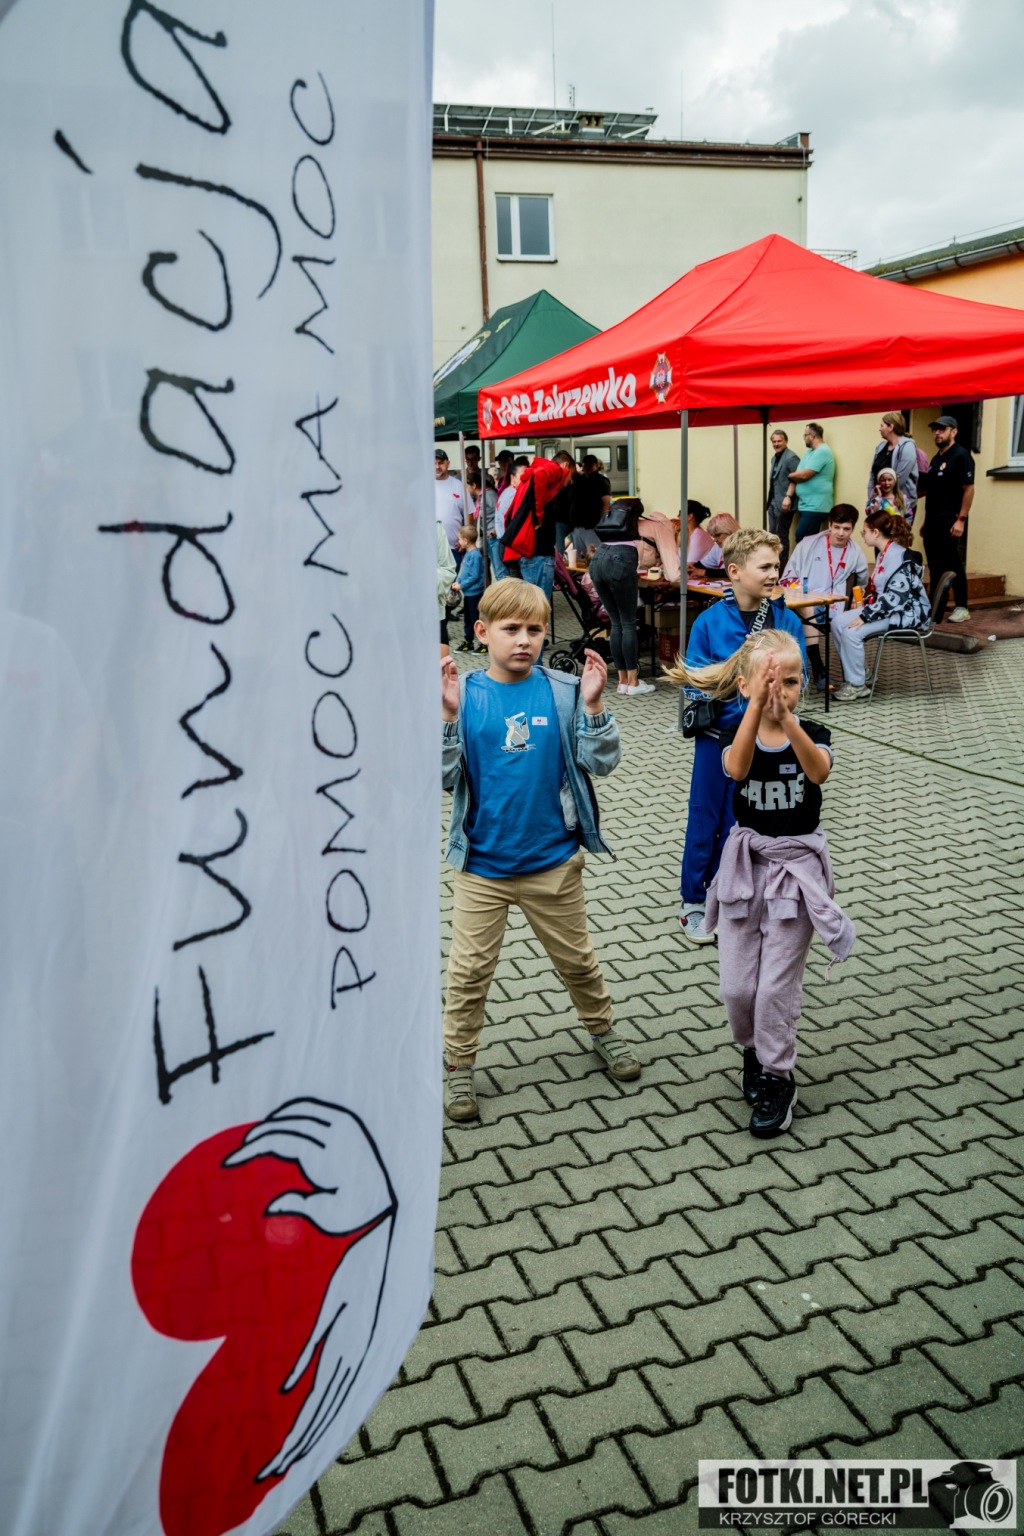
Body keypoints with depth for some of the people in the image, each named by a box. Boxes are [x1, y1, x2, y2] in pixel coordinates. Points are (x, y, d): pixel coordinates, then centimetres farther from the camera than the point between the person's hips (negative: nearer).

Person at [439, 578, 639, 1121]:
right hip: (482, 862, -1)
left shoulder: (564, 691, -6)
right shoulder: (464, 694, -7)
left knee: (576, 958, 19)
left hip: (553, 859, 1)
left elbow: (600, 762, -7)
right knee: (470, 969, 8)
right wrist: (447, 715, -22)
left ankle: (601, 1029, 44)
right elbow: (446, 776, -9)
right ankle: (459, 1064, 26)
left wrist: (593, 705, -20)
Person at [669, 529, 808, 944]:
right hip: (717, 737, -2)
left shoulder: (787, 621, -5)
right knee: (704, 819, 8)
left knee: (738, 821, 14)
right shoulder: (709, 622, -11)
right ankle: (692, 902, 24)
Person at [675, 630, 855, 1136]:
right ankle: (754, 1051, 36)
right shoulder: (736, 734, -6)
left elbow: (818, 771, -31)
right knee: (735, 986, 6)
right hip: (746, 863, 2)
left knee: (777, 985, -1)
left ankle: (777, 1077, 20)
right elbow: (737, 767, -30)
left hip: (796, 867, -1)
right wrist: (757, 705, -41)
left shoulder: (811, 734, -7)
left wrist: (786, 718, -45)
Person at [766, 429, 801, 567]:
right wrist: (770, 499, 11)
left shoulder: (791, 457, -11)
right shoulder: (774, 458, 16)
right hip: (773, 502, 9)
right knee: (772, 535, 12)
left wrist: (788, 497, -24)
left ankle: (782, 564, 4)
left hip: (783, 503, -8)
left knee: (781, 536, -3)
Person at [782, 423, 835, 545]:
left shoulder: (822, 451, -14)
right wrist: (788, 496, -1)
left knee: (801, 540, -16)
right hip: (805, 505, 9)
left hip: (815, 507, -9)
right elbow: (797, 475, 12)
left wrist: (789, 476, 0)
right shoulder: (809, 452, 17)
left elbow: (804, 475, -20)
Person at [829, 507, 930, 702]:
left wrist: (865, 616, -27)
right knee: (838, 622, -4)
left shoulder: (900, 556, -20)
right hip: (886, 607, 10)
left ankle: (857, 685, -11)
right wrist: (864, 605, 6)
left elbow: (895, 596, -28)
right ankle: (857, 672, 4)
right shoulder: (883, 554, 12)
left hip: (906, 612, -10)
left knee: (852, 632, -25)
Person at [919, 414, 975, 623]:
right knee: (935, 567, 9)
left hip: (950, 523, -8)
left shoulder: (961, 456, -6)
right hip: (933, 522, 8)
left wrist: (961, 519, -19)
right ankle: (935, 609, 15)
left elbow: (968, 490, -12)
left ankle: (961, 608, 4)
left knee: (954, 565, -4)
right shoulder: (936, 458, 18)